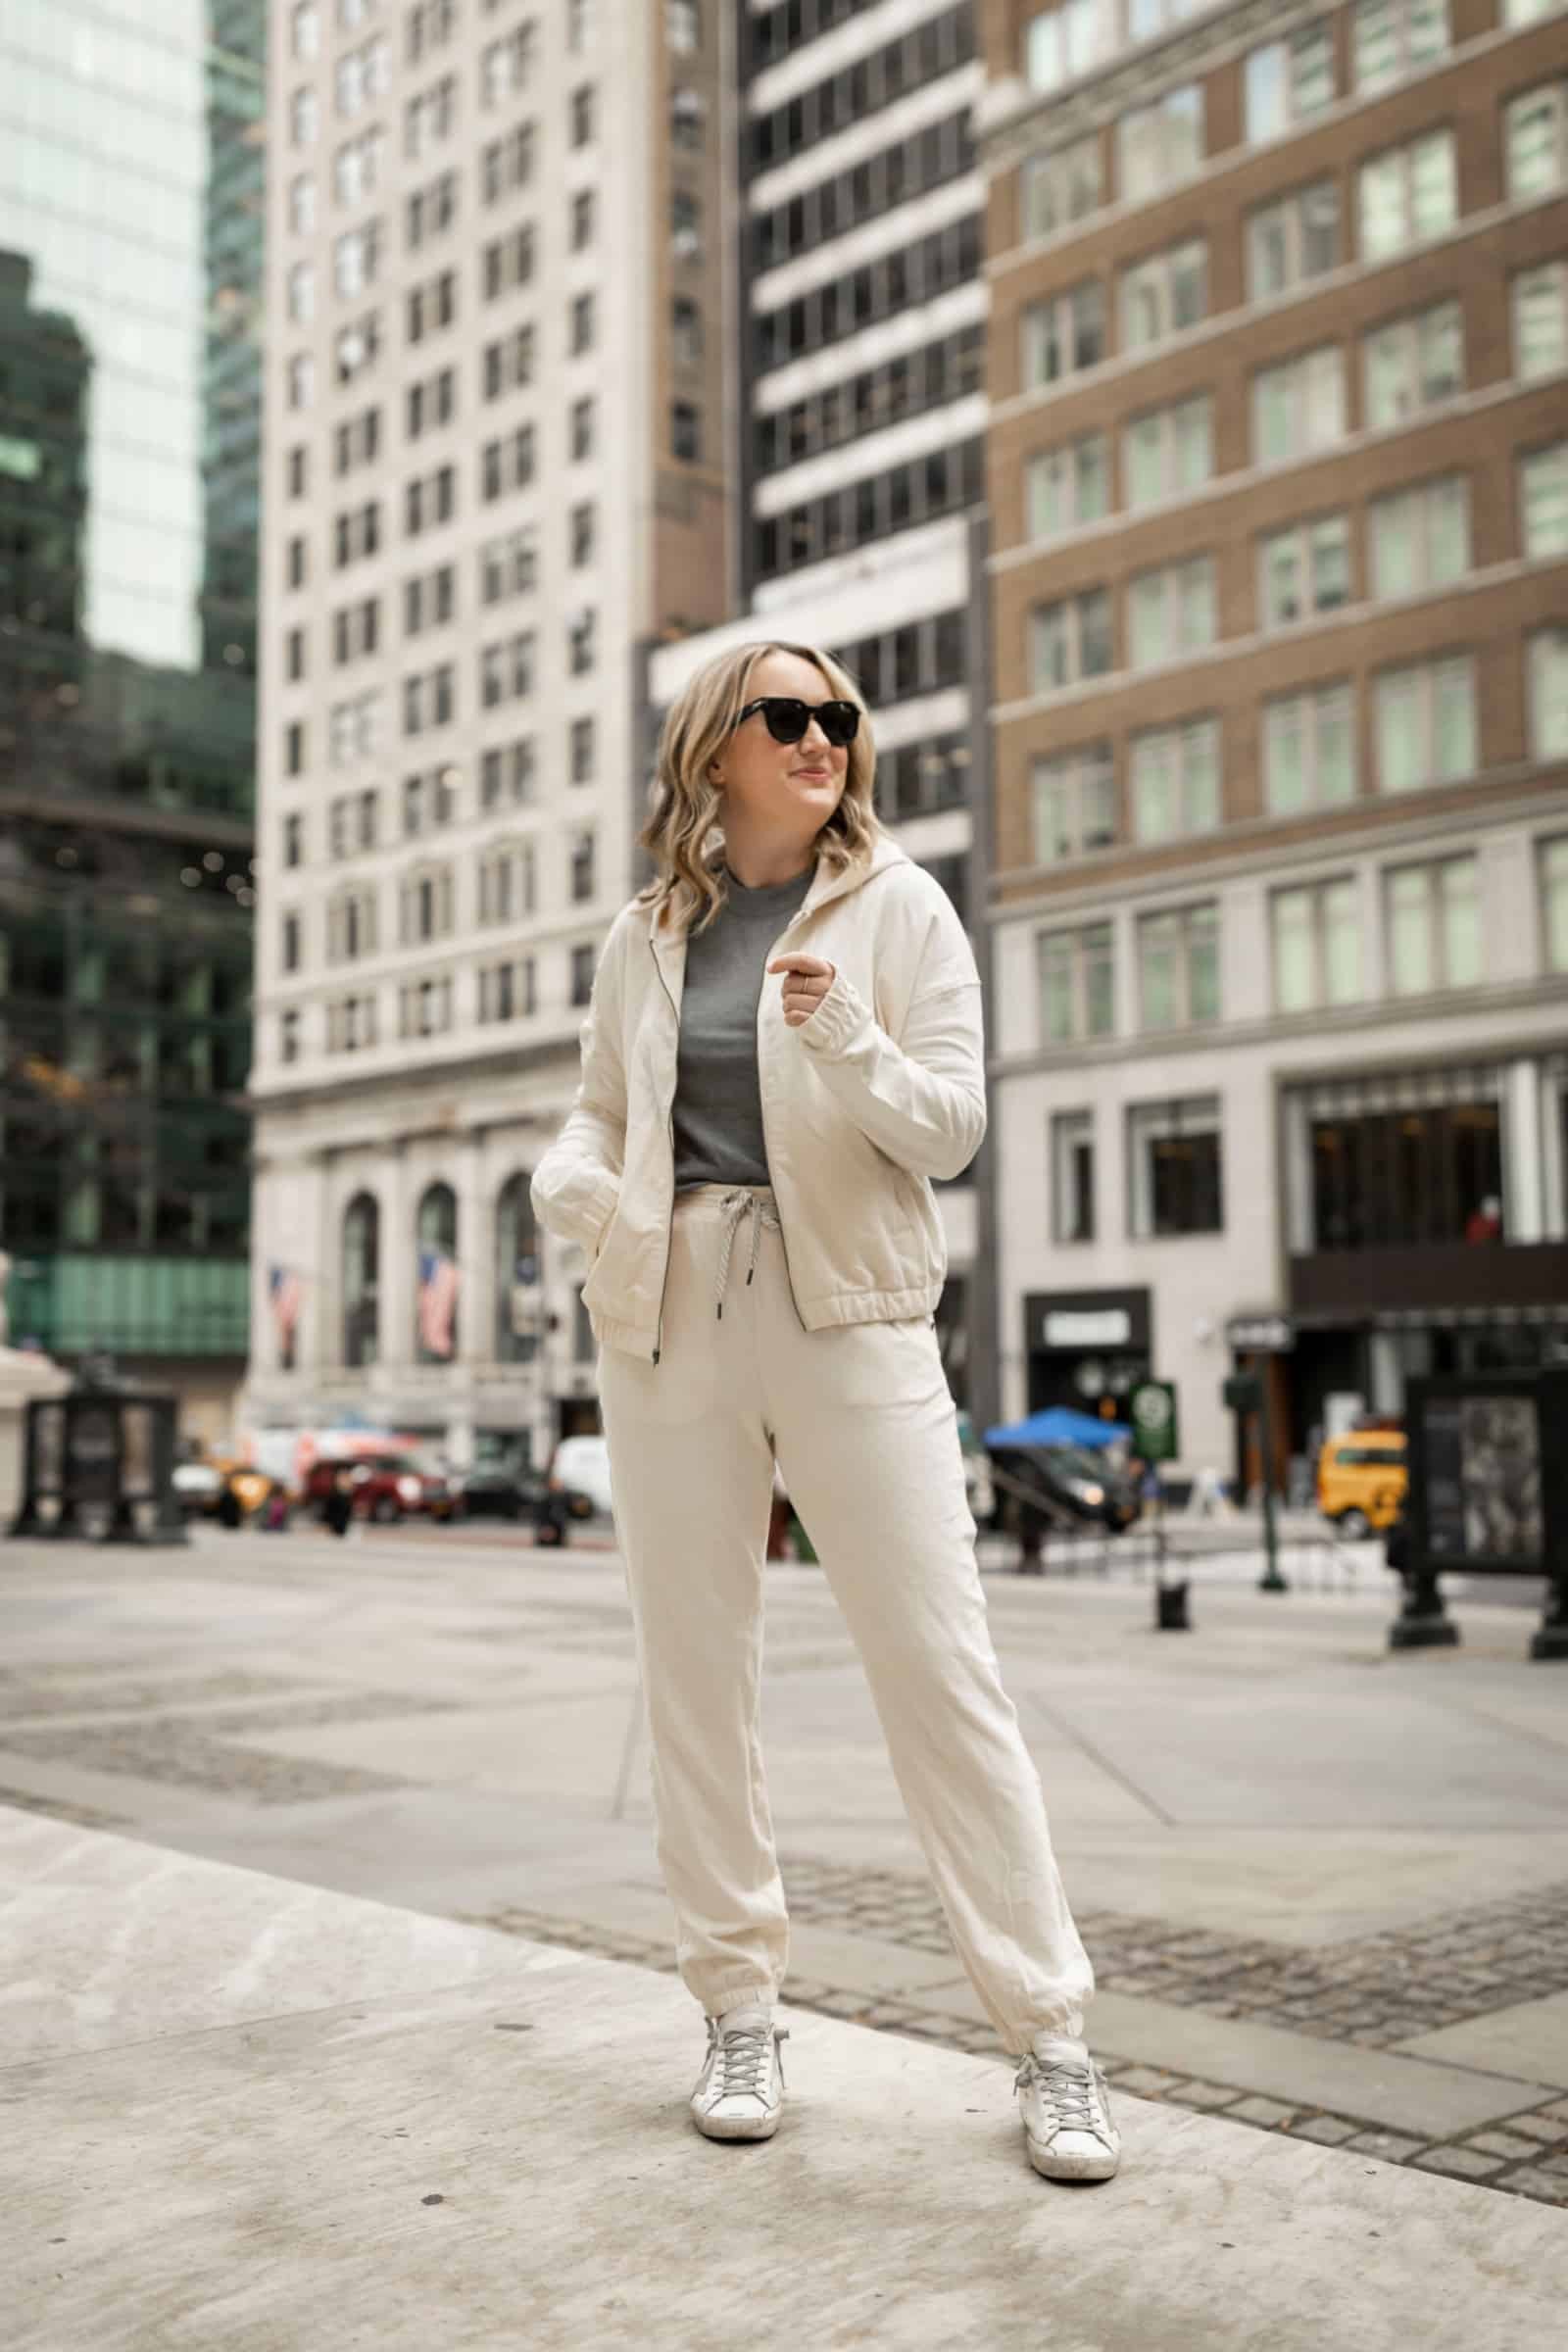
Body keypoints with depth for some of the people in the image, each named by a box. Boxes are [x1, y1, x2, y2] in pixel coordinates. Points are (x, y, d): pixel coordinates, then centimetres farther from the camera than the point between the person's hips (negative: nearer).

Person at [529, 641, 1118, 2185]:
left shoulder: (896, 907, 4)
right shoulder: (644, 936, 11)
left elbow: (951, 1129, -1)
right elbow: (598, 1110, 22)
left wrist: (844, 1039, -21)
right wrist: (570, 1186, -2)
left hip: (847, 1314, -3)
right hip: (669, 1319, 3)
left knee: (940, 1670, -5)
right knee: (693, 1670, 7)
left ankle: (1048, 2039, 4)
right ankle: (739, 2013, 22)